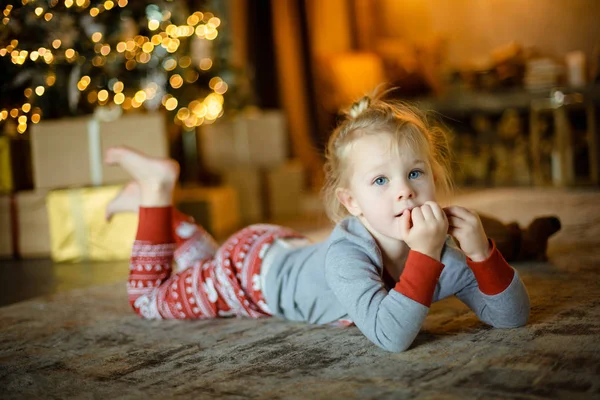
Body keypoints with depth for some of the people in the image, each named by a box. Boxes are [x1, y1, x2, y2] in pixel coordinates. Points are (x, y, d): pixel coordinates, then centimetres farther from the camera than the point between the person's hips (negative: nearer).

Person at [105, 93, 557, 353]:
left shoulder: (448, 252, -28)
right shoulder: (347, 253, -45)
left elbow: (512, 317, -27)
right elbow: (390, 336, -56)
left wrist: (482, 252, -42)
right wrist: (425, 255, -58)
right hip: (247, 263, -6)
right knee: (150, 300, 13)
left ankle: (173, 219, 45)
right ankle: (156, 189, 18)